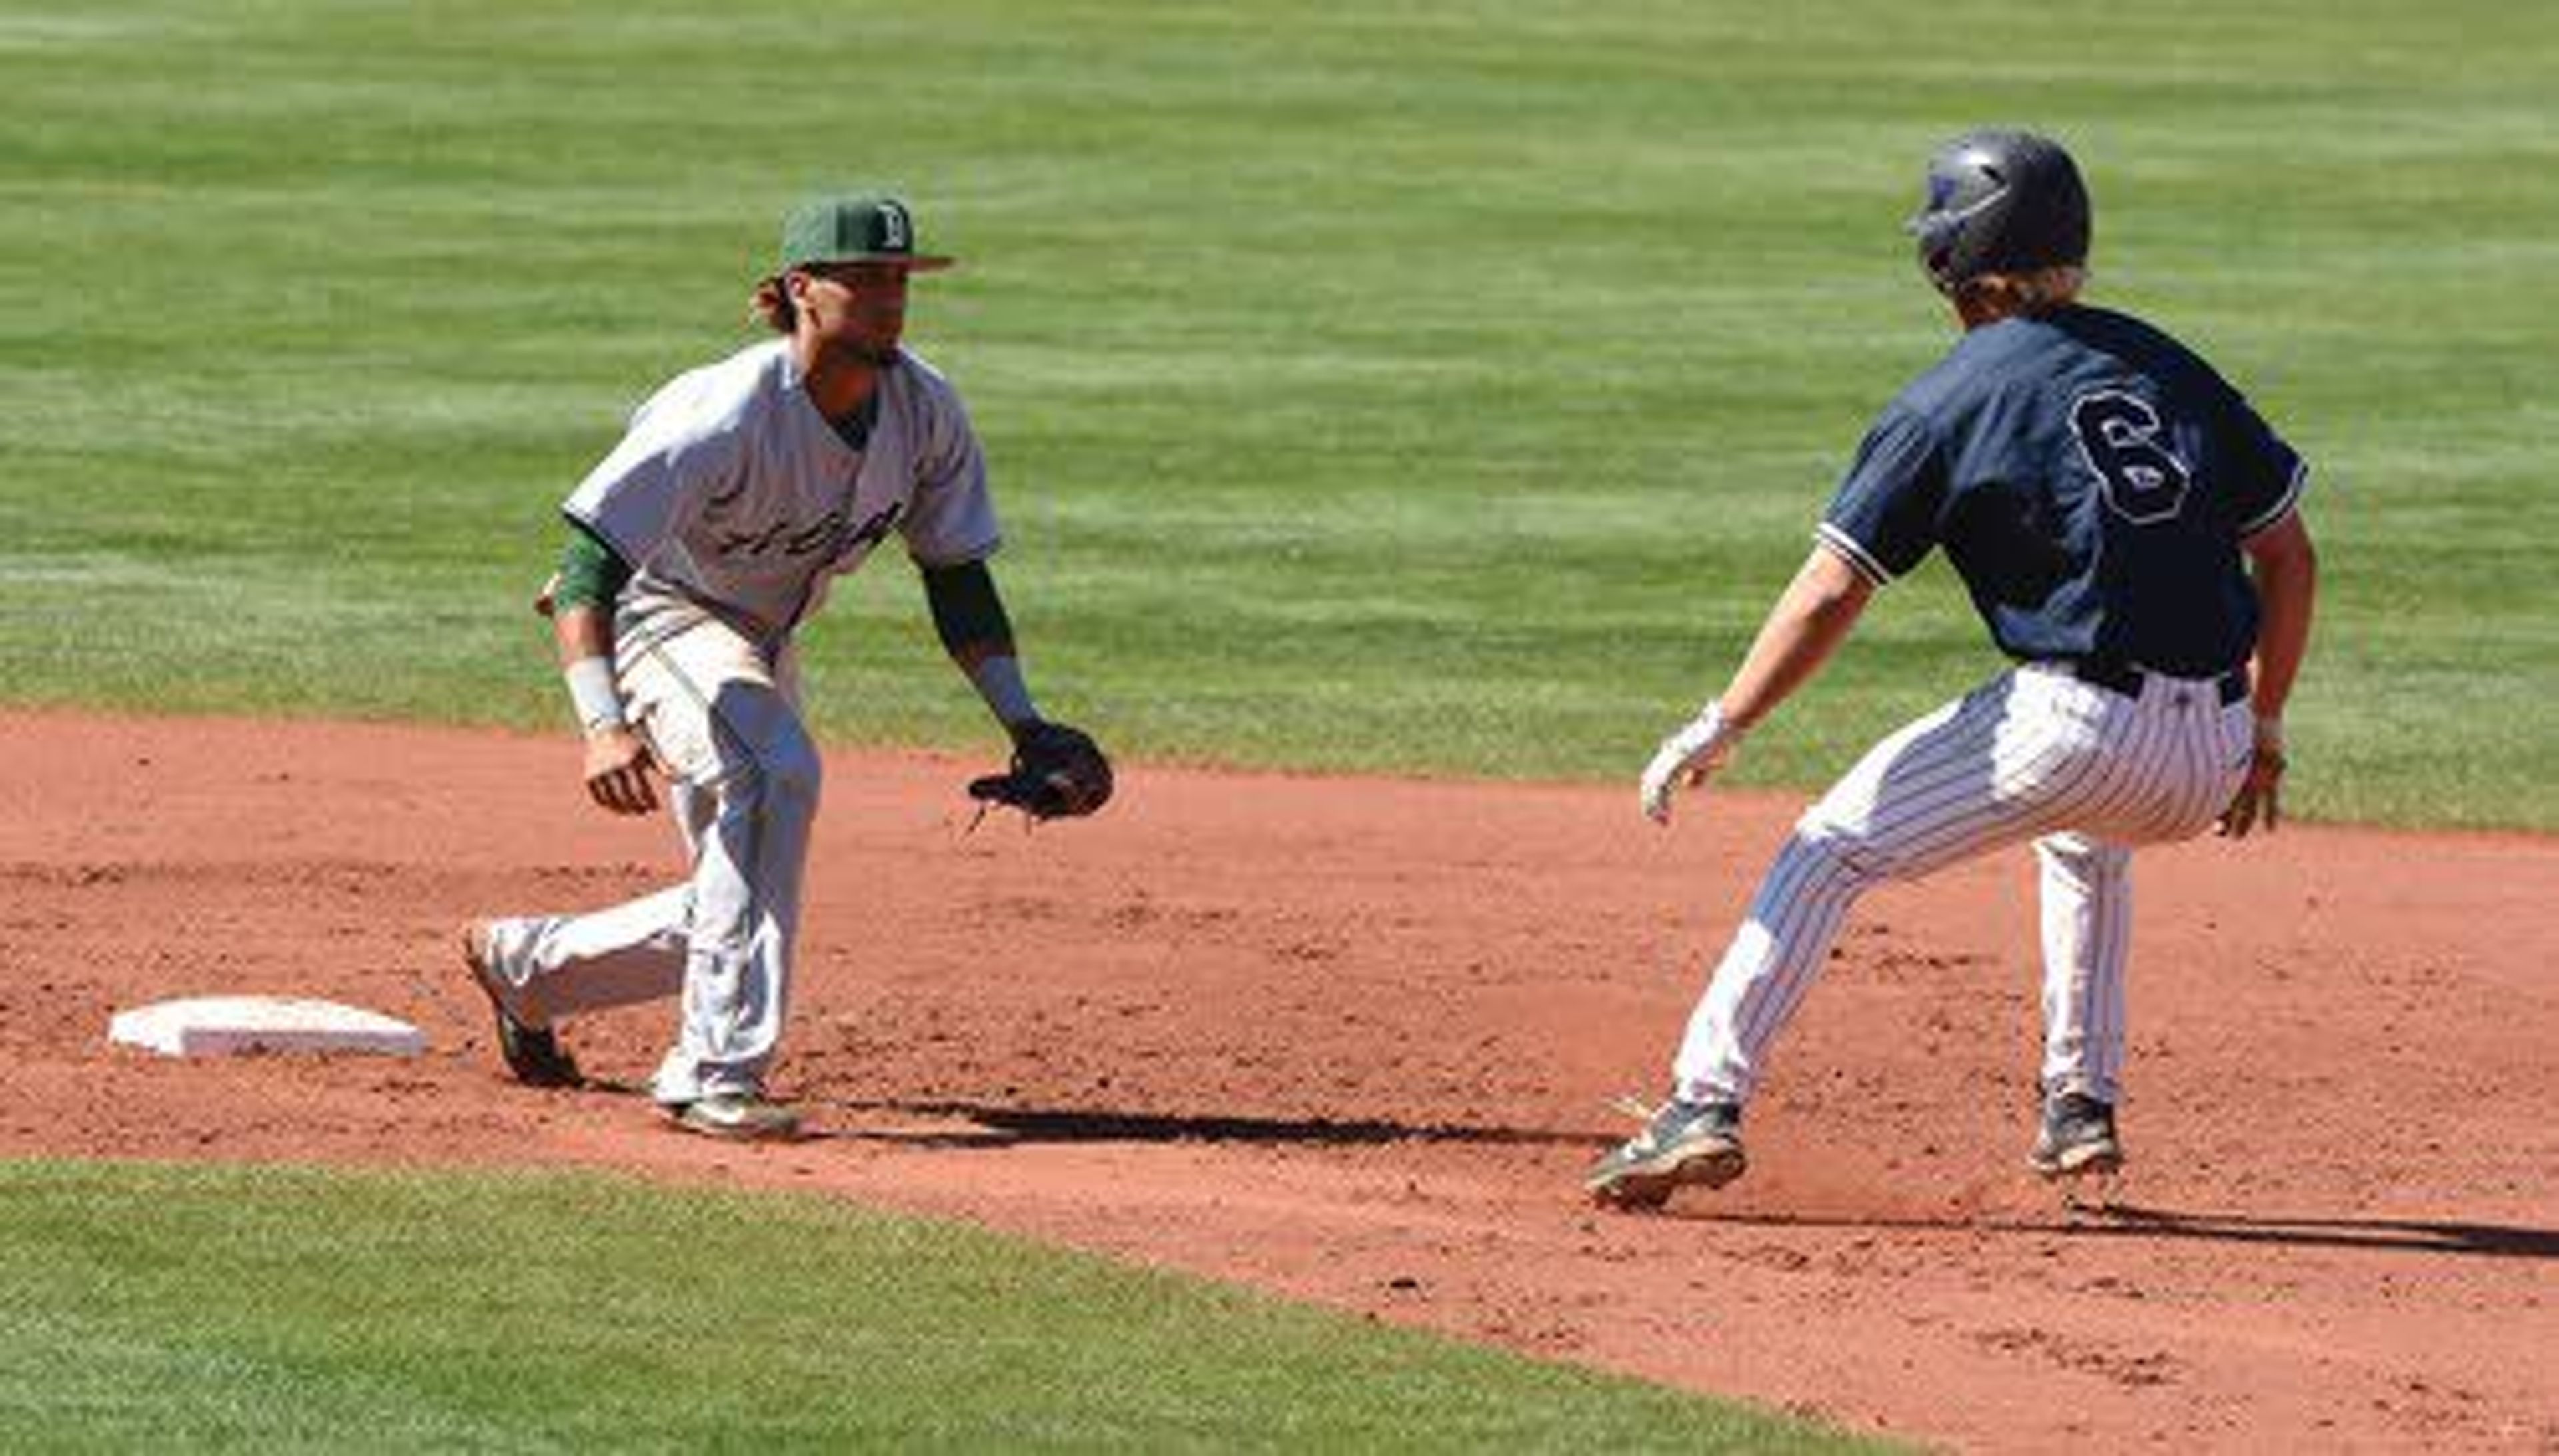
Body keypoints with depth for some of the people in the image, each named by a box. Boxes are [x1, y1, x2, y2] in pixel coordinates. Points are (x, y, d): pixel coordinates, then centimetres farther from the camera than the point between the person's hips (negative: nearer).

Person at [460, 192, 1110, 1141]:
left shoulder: (924, 409, -13)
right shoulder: (725, 415, -33)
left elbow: (958, 579, -1)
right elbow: (588, 571, -36)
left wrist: (1024, 725, -10)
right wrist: (603, 725, -50)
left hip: (762, 640, 7)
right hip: (654, 611, -7)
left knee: (732, 908, 10)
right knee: (773, 770, -35)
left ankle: (521, 961, 37)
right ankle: (716, 1075, -31)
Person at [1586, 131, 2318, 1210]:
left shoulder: (1948, 402, 1)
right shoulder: (2161, 364, 16)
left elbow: (1830, 594, -6)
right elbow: (2287, 551, 17)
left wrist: (1718, 730, -2)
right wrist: (2264, 728, 25)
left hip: (2074, 727, -6)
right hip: (2209, 753, 6)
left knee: (1830, 852, 7)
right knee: (2087, 838, 39)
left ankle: (1707, 1105, -5)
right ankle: (2081, 1113, 31)